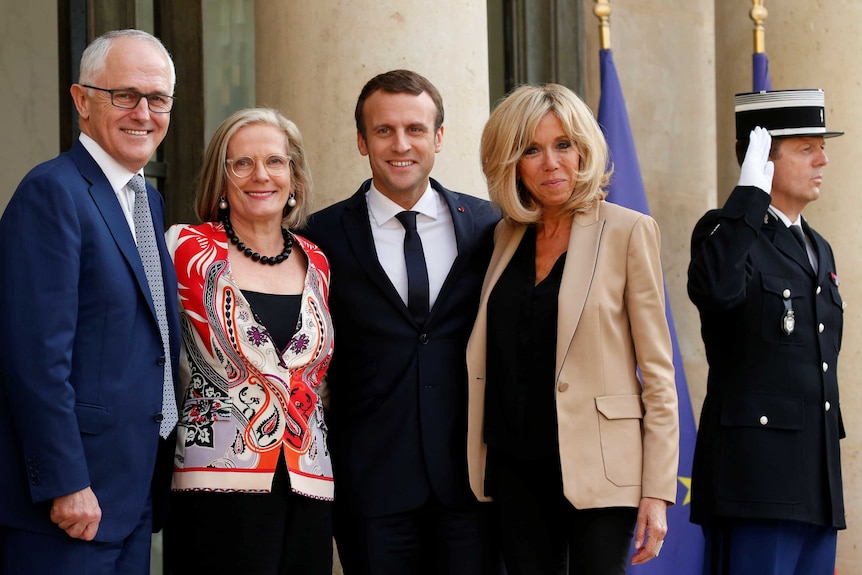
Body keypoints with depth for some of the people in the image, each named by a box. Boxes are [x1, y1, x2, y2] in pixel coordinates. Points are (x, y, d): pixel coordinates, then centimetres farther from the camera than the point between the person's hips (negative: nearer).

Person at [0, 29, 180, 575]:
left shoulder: (150, 202, 16)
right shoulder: (52, 192, -13)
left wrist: (158, 473, 14)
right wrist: (66, 484, -21)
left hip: (137, 494, 9)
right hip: (71, 499, -9)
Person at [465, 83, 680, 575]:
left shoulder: (628, 231, -3)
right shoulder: (506, 237, 11)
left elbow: (657, 368, -5)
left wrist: (658, 490, -10)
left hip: (597, 467, -4)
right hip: (517, 467, 4)